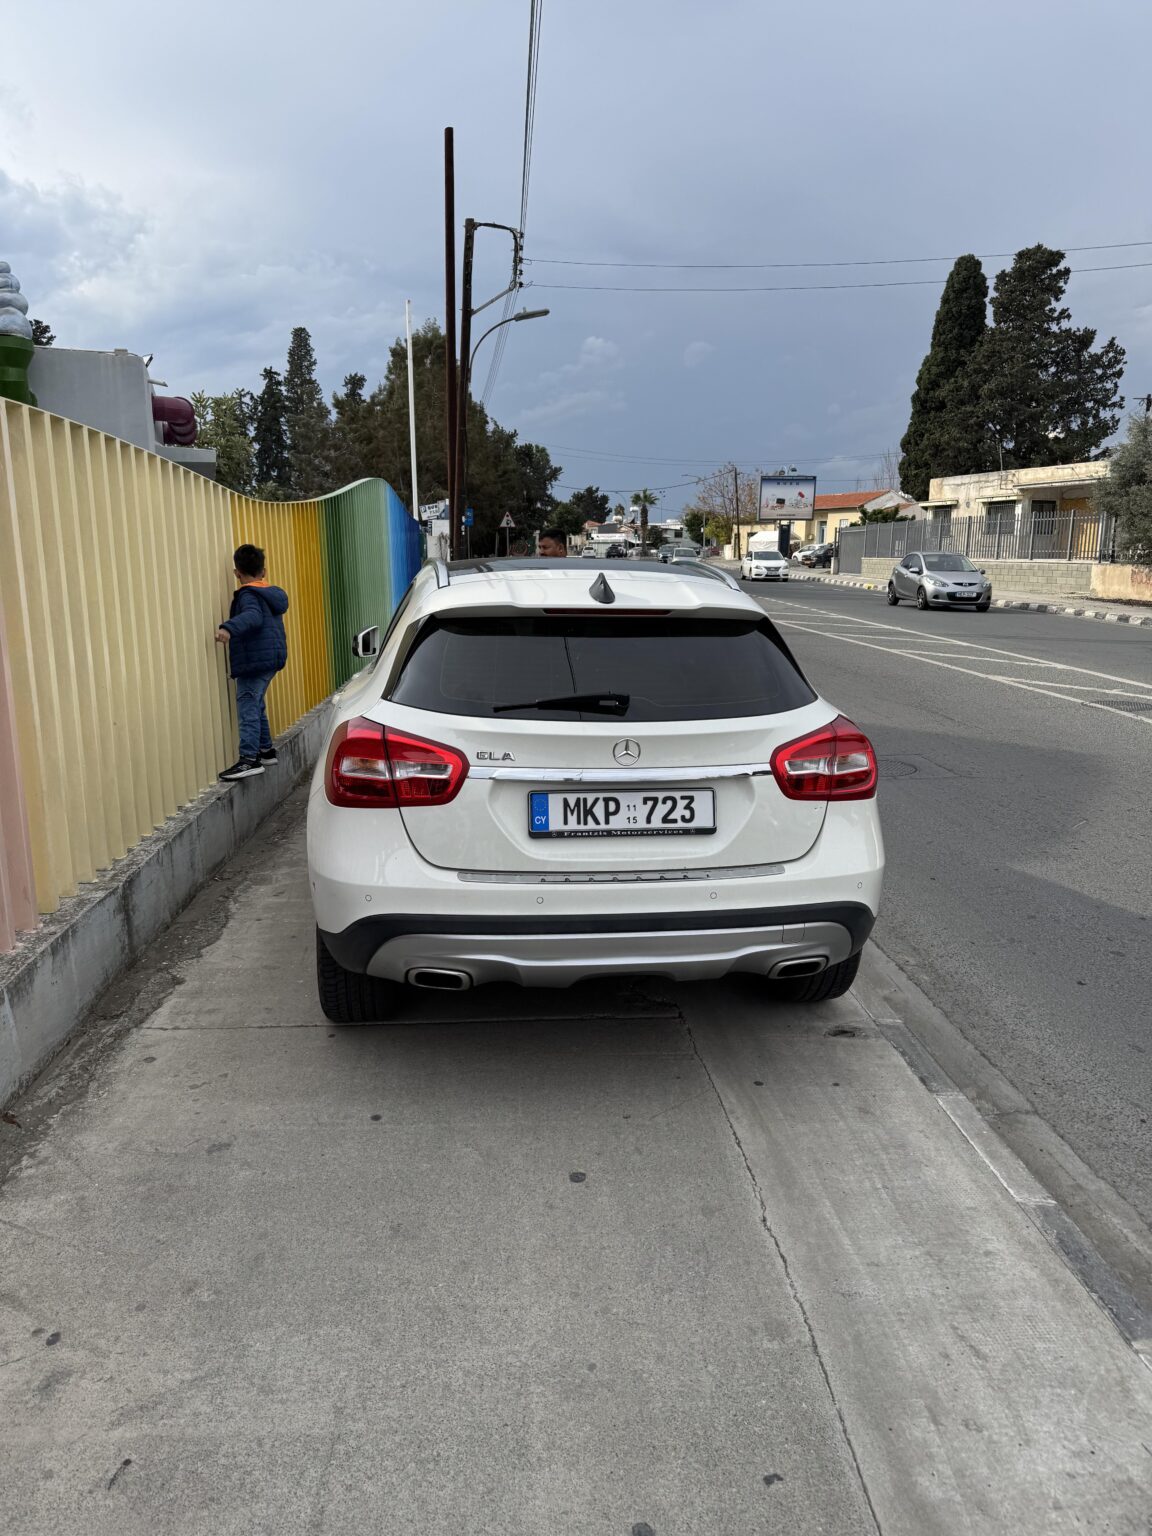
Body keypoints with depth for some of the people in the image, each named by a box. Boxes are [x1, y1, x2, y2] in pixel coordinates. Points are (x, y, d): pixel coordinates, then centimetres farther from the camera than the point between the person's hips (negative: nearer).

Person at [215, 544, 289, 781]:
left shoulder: (248, 595, -12)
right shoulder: (272, 593, 16)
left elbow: (253, 617, -32)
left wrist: (229, 628, -46)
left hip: (254, 660, -10)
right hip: (272, 657, 10)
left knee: (247, 706, -13)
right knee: (255, 705, 20)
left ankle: (249, 759, -20)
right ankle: (266, 750, 27)